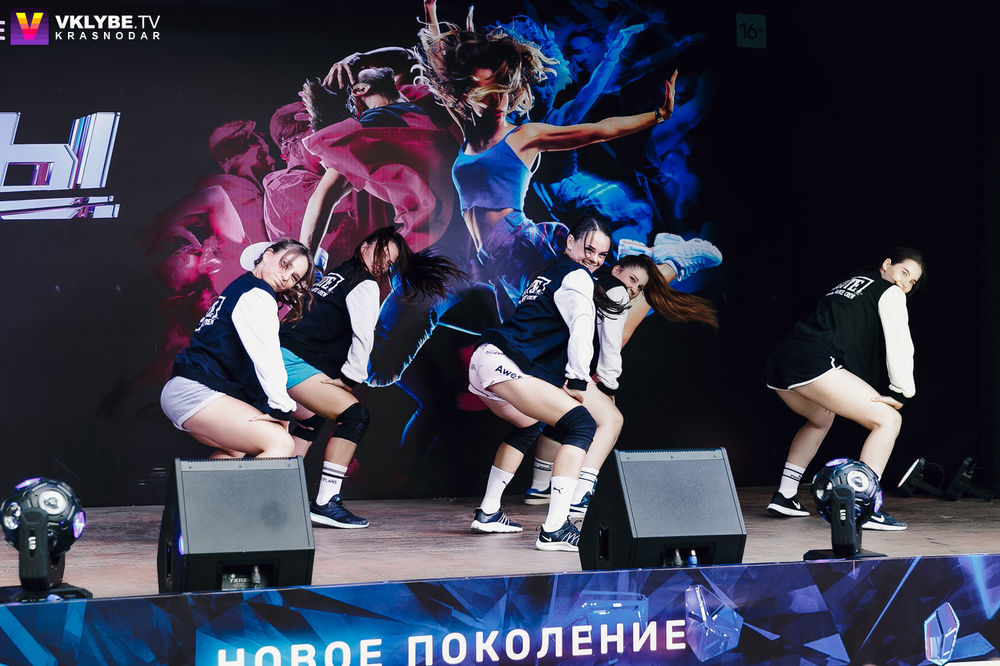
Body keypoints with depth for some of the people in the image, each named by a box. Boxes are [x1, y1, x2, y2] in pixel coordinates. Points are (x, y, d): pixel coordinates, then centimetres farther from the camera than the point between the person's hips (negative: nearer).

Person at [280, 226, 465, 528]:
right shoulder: (365, 286, -1)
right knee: (354, 415, -13)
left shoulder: (335, 274, 25)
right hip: (294, 363, -10)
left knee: (311, 420, 29)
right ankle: (326, 503, -17)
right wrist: (350, 377, -7)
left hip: (278, 354, 10)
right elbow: (363, 336, -13)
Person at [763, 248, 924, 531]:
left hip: (779, 360, 9)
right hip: (814, 363, -9)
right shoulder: (890, 293, 9)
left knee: (821, 419, 38)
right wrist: (901, 392, -1)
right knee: (888, 420, -7)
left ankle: (784, 497, 34)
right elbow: (899, 344, -2)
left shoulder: (852, 282, 33)